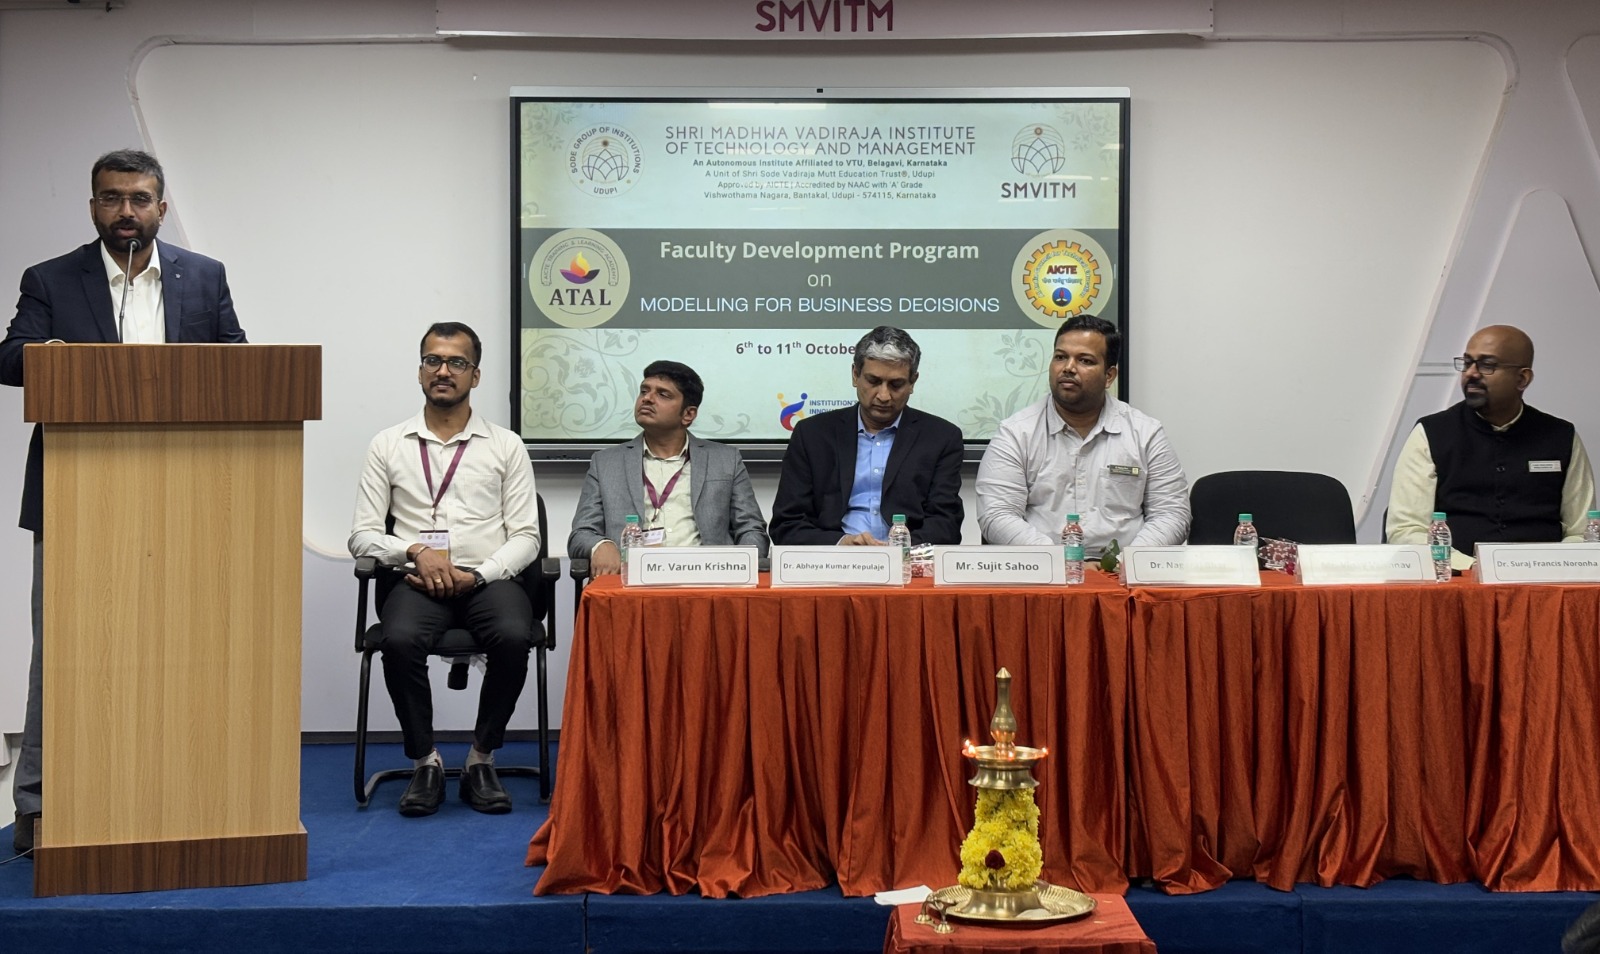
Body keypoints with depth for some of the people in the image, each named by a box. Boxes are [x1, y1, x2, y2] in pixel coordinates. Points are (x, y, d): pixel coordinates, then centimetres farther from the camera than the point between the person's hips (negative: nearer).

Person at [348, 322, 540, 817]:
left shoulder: (506, 446, 12)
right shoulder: (389, 445, 12)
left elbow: (525, 536, 6)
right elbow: (363, 535, 7)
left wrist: (478, 575, -11)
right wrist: (417, 550, -12)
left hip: (488, 580, 0)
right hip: (418, 582, 0)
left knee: (514, 637, -33)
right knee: (400, 640, -33)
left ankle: (481, 759, -13)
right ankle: (426, 762, -14)